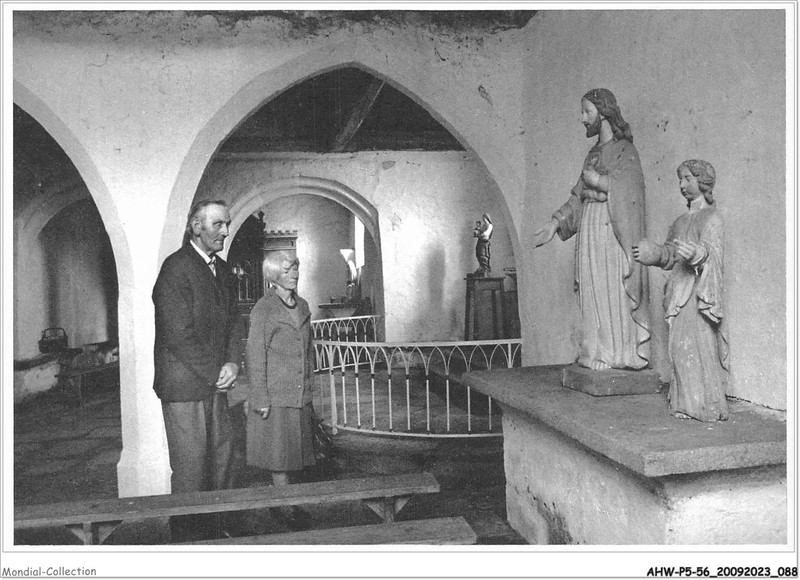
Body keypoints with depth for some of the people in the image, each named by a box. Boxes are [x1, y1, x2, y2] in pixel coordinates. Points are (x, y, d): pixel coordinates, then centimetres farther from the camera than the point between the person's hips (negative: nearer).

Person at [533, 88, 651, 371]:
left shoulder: (625, 151, -3)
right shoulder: (594, 153, 18)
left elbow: (629, 188, -17)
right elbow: (578, 197, 18)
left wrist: (596, 180, -9)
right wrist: (555, 224, 10)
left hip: (612, 232, -7)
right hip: (589, 230, 7)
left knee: (614, 291, -6)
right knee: (593, 293, 6)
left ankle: (622, 355, 1)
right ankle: (599, 354, 12)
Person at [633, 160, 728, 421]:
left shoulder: (712, 218, -4)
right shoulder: (681, 221, 19)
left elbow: (712, 252, -18)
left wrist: (696, 253, -39)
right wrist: (649, 253, 6)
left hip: (699, 293, -7)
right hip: (680, 292, 7)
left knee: (696, 345, -9)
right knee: (680, 347, 7)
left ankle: (709, 406, 0)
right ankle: (686, 403, 15)